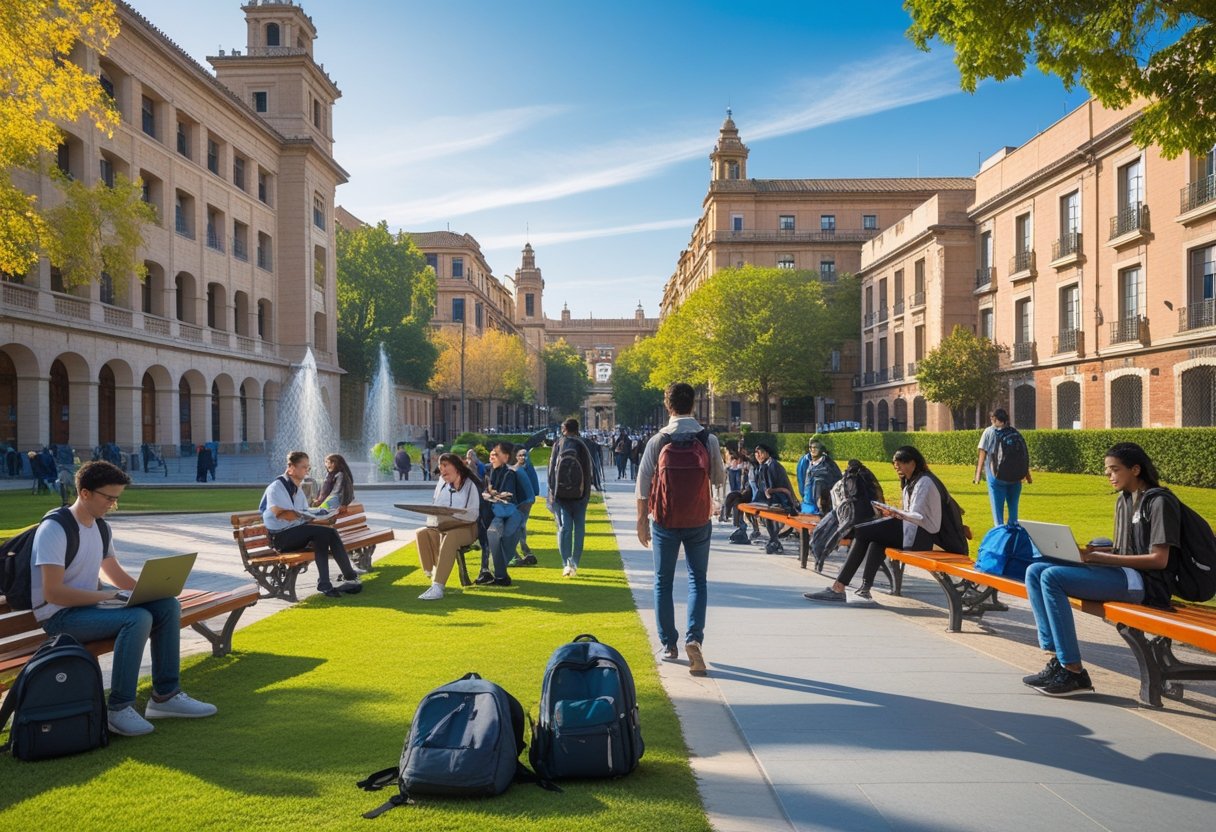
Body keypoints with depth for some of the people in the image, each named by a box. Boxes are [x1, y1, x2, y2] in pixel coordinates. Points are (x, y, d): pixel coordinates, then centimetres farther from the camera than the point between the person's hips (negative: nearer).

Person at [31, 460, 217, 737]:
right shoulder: (54, 529, -16)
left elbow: (117, 575, 18)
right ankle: (119, 710, -24)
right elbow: (52, 593, -24)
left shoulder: (99, 527, 11)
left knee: (169, 605, -6)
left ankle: (165, 695, -1)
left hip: (89, 605, 9)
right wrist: (106, 595, -24)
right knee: (138, 618, -31)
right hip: (59, 616, -9)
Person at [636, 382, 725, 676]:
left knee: (663, 582, 12)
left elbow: (643, 485, -5)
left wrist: (642, 521, 5)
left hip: (664, 520, 0)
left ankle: (669, 645, 18)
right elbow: (720, 479, 5)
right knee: (697, 579, 12)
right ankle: (693, 637, -7)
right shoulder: (709, 439, -7)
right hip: (699, 520, 1)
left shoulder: (657, 441, -8)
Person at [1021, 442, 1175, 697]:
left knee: (1052, 577, -26)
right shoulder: (1123, 500, 20)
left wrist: (1097, 557, -17)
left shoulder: (1160, 502, -7)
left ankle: (1073, 672, -22)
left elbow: (1158, 559, -14)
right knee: (1035, 571, -6)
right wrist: (1090, 550, 3)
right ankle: (1058, 660, -11)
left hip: (1145, 582, -9)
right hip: (1122, 573, 9)